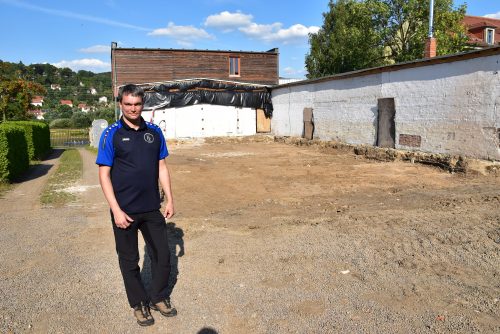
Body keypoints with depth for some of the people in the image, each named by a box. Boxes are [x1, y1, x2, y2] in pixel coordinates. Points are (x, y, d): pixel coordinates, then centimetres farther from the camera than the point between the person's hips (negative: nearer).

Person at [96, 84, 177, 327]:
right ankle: (139, 304, 31)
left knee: (162, 255, 11)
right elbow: (104, 174, -9)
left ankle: (159, 298, 33)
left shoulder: (154, 132, 3)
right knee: (129, 260, 11)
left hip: (152, 208, 4)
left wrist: (169, 199, 5)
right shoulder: (112, 134, -7)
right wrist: (116, 210, -15)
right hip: (125, 210, -3)